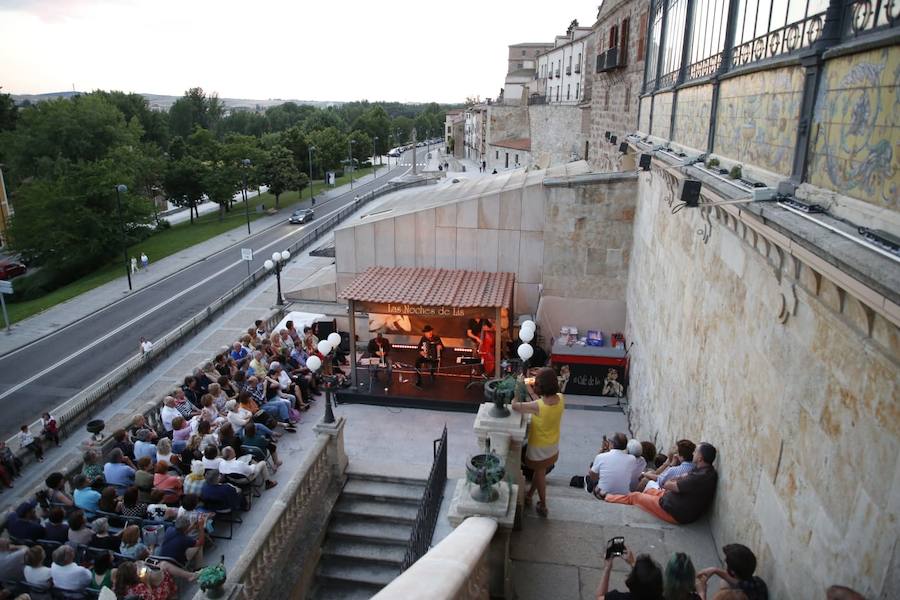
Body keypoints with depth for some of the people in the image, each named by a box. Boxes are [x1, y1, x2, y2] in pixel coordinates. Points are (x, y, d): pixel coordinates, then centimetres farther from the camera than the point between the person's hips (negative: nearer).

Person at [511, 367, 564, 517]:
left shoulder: (537, 406, -37)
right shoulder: (560, 398, -20)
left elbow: (514, 406, -25)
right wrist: (530, 391, -2)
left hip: (539, 447, -5)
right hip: (553, 445, 5)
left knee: (540, 474, 19)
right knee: (539, 470, 27)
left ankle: (543, 505, 37)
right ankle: (529, 495, 49)